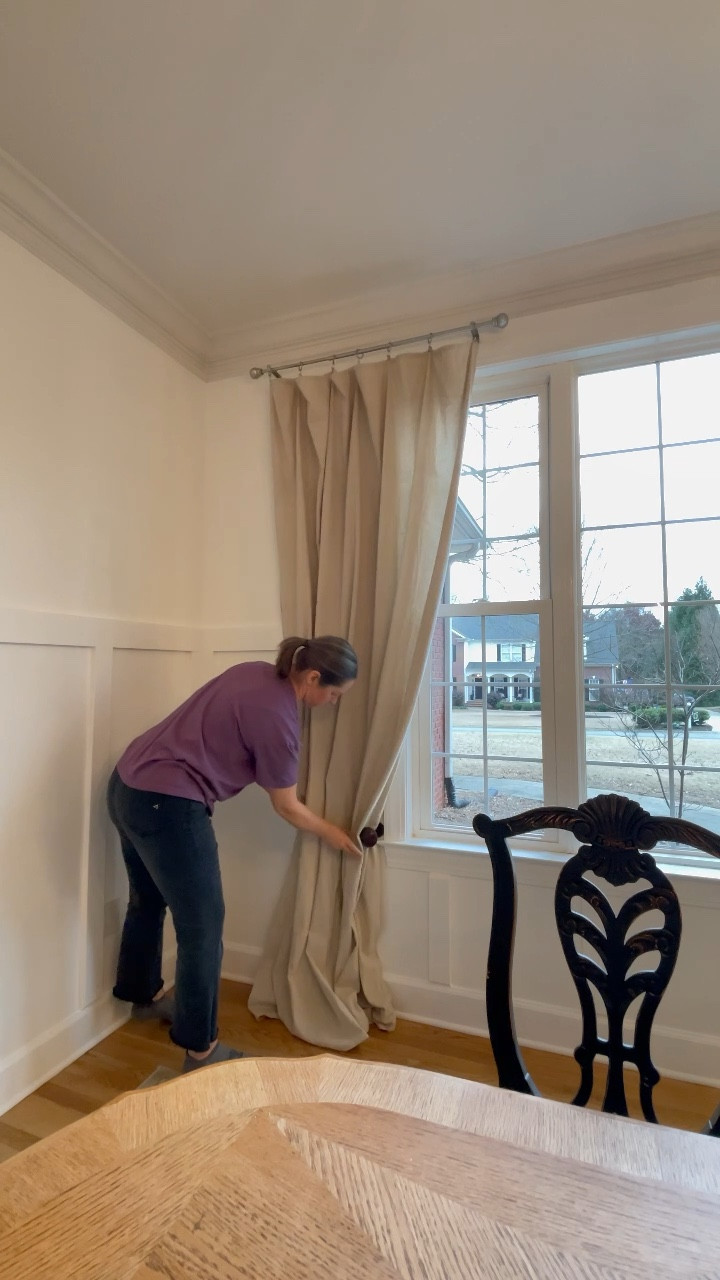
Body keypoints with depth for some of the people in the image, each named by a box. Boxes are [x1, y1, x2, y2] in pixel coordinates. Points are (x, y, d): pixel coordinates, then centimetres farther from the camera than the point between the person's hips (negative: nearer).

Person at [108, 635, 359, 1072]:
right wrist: (333, 834, 11)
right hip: (166, 805, -10)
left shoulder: (257, 672, 4)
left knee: (149, 900, 28)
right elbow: (288, 808, -6)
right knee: (203, 927, 5)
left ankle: (144, 995, 51)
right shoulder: (279, 720, -19)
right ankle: (200, 1051, 22)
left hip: (128, 784, 10)